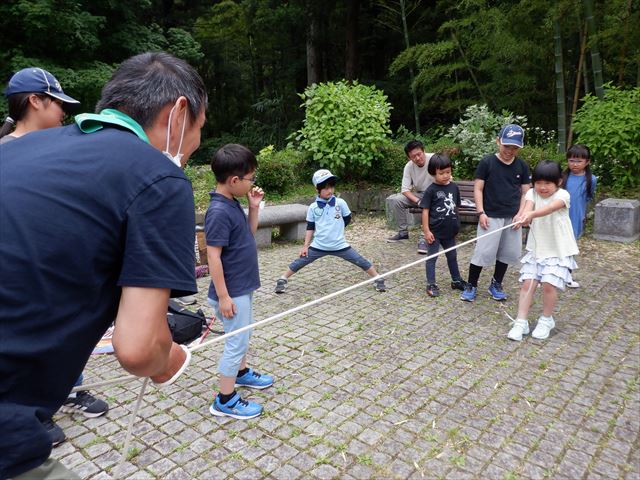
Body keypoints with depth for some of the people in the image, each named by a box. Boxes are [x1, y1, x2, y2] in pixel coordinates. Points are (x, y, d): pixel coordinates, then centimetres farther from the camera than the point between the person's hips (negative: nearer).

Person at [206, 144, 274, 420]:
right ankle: (225, 401, 15)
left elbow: (249, 234, 15)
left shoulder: (233, 204, 4)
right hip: (232, 291, -9)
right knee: (237, 341, 1)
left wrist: (254, 207, 1)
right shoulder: (219, 211, -24)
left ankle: (241, 372, 46)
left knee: (243, 335, 25)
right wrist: (223, 296, -22)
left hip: (242, 286, 9)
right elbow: (213, 255, -24)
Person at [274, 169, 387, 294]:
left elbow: (347, 220, 9)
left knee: (361, 261, -1)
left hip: (340, 245, 0)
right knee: (299, 262, 0)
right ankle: (282, 280, 17)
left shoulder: (340, 203, -5)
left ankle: (378, 279, 12)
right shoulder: (312, 207, -3)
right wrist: (305, 246, -1)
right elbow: (310, 228, 3)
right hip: (318, 246, 1)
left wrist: (337, 228, 9)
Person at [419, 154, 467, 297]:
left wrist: (456, 224, 13)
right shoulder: (431, 190, -13)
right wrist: (426, 231, -15)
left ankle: (456, 280, 34)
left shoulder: (454, 187, 1)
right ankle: (431, 284, 12)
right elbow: (425, 210, -12)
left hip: (449, 231, 5)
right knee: (432, 257, 4)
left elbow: (456, 207, 11)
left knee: (452, 256, 19)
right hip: (435, 231, -5)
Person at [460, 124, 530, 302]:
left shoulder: (522, 166, 4)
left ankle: (496, 285, 26)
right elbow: (478, 189, -4)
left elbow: (525, 192, 8)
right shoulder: (487, 162, -6)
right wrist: (481, 212, -12)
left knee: (507, 252, 10)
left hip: (512, 217, 4)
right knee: (483, 252, -6)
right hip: (491, 216, -4)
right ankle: (471, 286, 9)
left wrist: (520, 214, -4)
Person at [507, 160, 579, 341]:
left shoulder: (562, 195, -14)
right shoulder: (532, 193, -3)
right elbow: (528, 206, -25)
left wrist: (532, 214, -57)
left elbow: (550, 208, -37)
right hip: (535, 248, 3)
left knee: (549, 284, -12)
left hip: (559, 250, -3)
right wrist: (524, 215, -50)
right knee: (527, 283, -4)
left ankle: (546, 320, 12)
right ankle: (521, 322, 5)